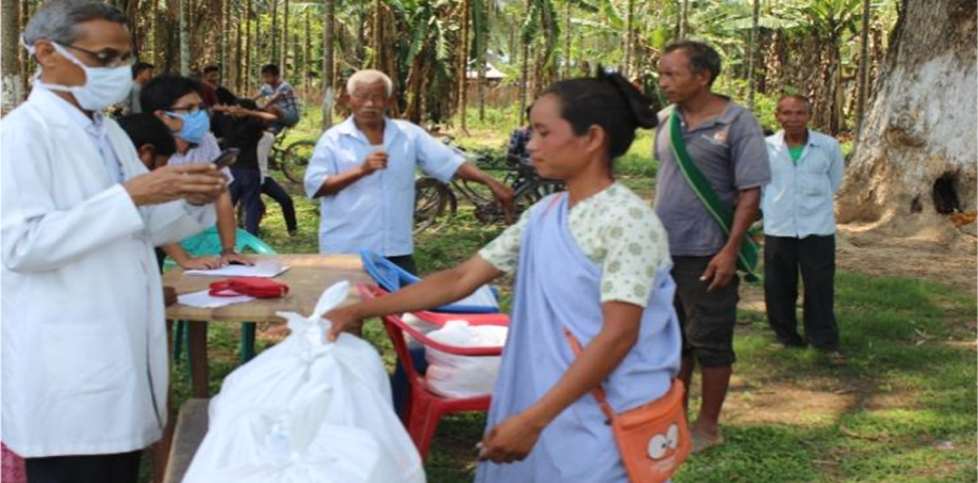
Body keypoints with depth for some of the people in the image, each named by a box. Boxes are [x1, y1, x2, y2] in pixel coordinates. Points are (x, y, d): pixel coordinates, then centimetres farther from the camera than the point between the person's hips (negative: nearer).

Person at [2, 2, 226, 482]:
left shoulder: (108, 131, 14)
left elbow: (141, 229, 18)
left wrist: (190, 201, -3)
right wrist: (130, 196, -26)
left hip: (125, 354, 8)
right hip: (69, 372, -8)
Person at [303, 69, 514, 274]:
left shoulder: (409, 134, 6)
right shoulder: (333, 139, -1)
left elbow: (449, 162, 1)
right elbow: (314, 186, -8)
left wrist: (491, 183, -11)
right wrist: (361, 170, -18)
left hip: (396, 249, 3)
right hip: (345, 250, -2)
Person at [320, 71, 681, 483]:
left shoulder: (627, 221, -16)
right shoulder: (543, 216, 6)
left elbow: (617, 336, -21)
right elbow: (461, 279, 9)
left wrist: (533, 419, -23)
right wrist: (360, 311, 5)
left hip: (607, 425, -7)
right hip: (550, 406, 7)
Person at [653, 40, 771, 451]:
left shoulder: (737, 123, -13)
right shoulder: (665, 120, 5)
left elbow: (750, 193, -14)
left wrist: (730, 251, -19)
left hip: (706, 254, -6)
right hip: (664, 248, 6)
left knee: (709, 341, 4)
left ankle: (708, 425, 17)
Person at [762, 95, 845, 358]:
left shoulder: (829, 146, -6)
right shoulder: (766, 147, -5)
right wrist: (772, 208, 6)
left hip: (818, 228, -1)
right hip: (778, 228, 1)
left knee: (820, 287, 3)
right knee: (778, 287, 7)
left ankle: (824, 340, 14)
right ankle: (786, 337, 22)